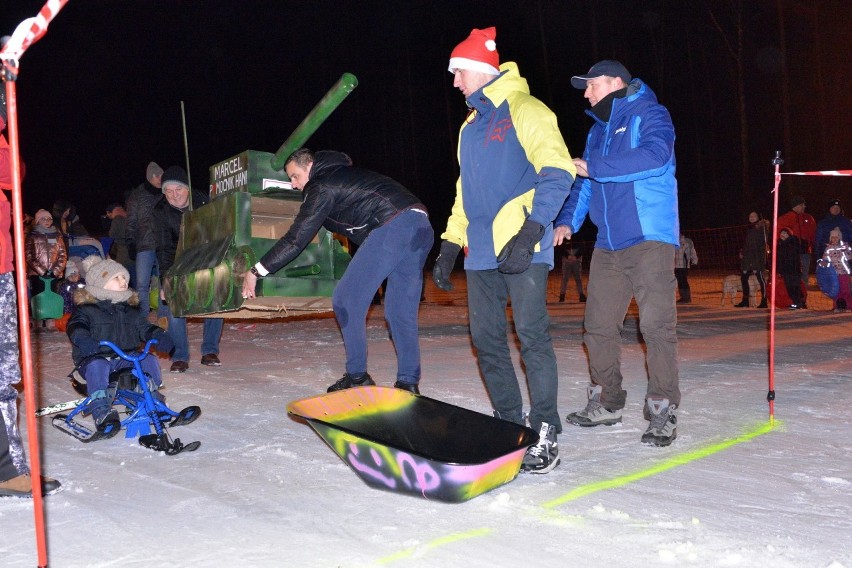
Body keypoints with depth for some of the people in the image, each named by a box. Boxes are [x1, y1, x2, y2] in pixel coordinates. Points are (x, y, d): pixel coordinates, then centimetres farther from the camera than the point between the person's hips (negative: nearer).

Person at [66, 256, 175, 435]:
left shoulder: (129, 308, 16)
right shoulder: (87, 308, -1)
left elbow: (144, 326, 11)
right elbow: (75, 326, -17)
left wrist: (160, 336, -10)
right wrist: (82, 339, -41)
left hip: (125, 358, 4)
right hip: (94, 358, -4)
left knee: (149, 360, -20)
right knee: (98, 366, -39)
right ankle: (101, 411, -39)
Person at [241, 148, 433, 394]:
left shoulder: (322, 187, 4)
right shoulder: (344, 175, 30)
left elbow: (295, 240, 1)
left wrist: (256, 271, 6)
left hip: (393, 226, -9)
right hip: (422, 226, 9)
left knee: (346, 300, 0)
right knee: (400, 311, 11)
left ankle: (357, 376, 4)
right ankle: (408, 383, 8)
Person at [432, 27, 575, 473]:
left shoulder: (524, 111, -3)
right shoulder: (470, 127, 23)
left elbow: (557, 173, -13)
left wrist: (529, 232, -22)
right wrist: (450, 244, 21)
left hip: (522, 251, -8)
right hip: (481, 253, 8)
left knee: (532, 337, -9)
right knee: (486, 341, 7)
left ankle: (544, 433, -1)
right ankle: (510, 425, 17)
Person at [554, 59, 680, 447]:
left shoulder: (649, 114, -1)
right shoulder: (598, 129, 22)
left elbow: (655, 156, -21)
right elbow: (584, 182, 22)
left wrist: (593, 166, -18)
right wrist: (568, 221, 5)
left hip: (649, 240, -7)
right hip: (608, 243, 8)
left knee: (656, 324, -9)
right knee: (599, 326, 7)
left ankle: (662, 411, -3)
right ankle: (606, 402, 20)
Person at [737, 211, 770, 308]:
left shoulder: (762, 227, -1)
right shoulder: (749, 229, 20)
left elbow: (764, 241, -8)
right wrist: (742, 252, 13)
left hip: (758, 256, -8)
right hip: (747, 256, 8)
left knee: (760, 277, -7)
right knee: (744, 277, 6)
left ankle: (764, 301, -4)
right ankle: (745, 301, 14)